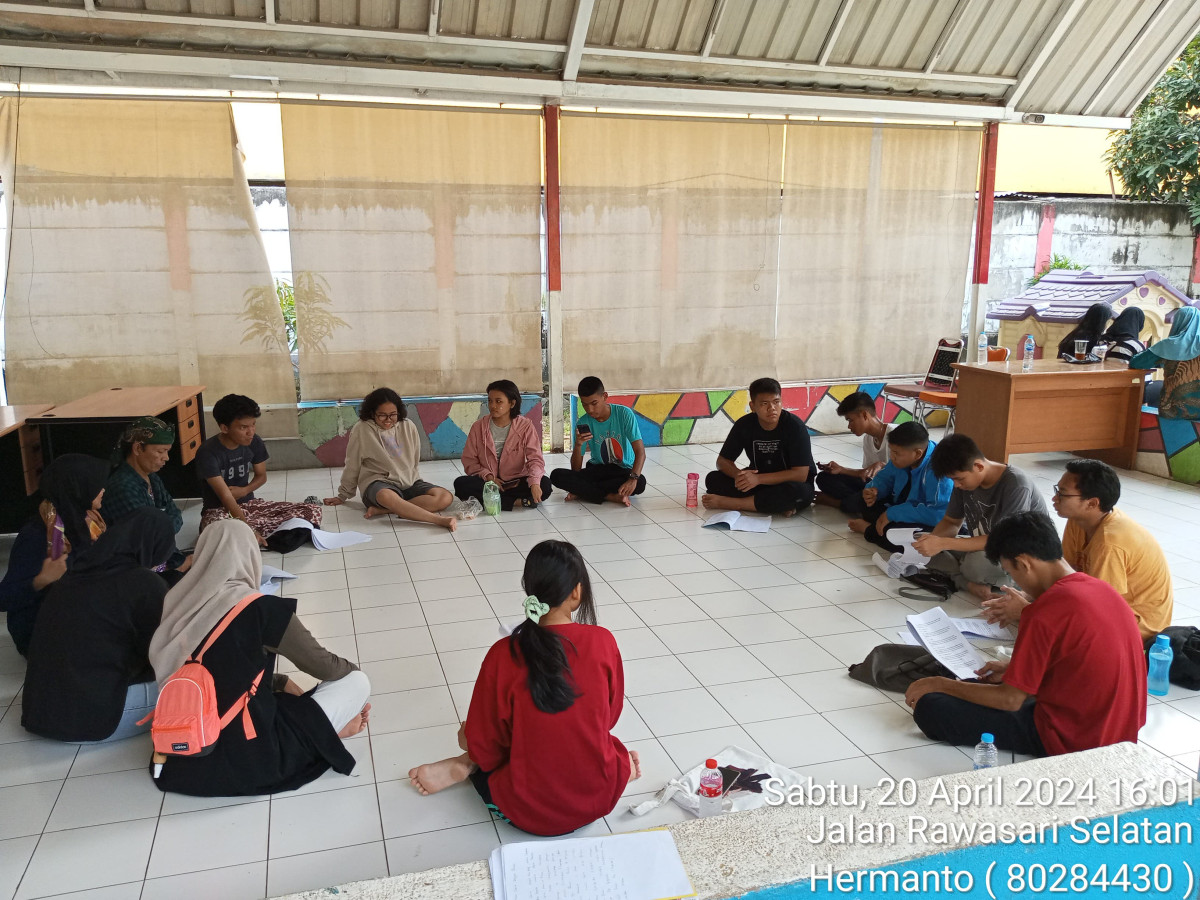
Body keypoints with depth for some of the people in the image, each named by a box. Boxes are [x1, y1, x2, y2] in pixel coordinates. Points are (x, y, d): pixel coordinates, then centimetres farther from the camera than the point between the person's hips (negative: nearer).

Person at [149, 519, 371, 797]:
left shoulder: (179, 603, 0)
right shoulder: (262, 609, -16)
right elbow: (322, 666, -1)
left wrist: (282, 683, 20)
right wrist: (354, 669, 20)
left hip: (185, 757, 6)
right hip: (250, 759, -6)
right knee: (356, 682, 4)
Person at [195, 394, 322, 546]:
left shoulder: (254, 443, -4)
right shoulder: (208, 452, -21)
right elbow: (226, 497, -26)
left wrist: (244, 490, -10)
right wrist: (250, 531, -35)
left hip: (249, 504, 6)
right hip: (219, 510, -6)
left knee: (313, 511, -13)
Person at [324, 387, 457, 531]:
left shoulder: (408, 426, 3)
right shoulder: (361, 429, -5)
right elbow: (352, 466, 6)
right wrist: (343, 496, 16)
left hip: (409, 483, 5)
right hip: (378, 484, -4)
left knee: (446, 497, -22)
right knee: (387, 496, -42)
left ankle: (382, 510, -27)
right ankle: (439, 520, -43)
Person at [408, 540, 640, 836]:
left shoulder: (503, 655, -17)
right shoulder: (603, 642, -13)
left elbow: (484, 747, -7)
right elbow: (609, 718, 4)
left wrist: (469, 740, 16)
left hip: (528, 813, -1)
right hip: (599, 799, 1)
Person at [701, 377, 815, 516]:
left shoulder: (794, 426, -20)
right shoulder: (744, 424, -9)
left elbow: (800, 474, -23)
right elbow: (723, 460, -2)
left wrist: (758, 479, -31)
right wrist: (738, 475, -26)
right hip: (756, 480, 4)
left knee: (800, 492, -39)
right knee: (713, 479, -17)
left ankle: (726, 503, -26)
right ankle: (779, 505, -22)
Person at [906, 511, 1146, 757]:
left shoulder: (1045, 612, -24)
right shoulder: (1100, 588, 1)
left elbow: (1010, 700, -17)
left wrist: (941, 684, -6)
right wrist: (1015, 669, 17)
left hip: (1070, 740, -8)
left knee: (929, 708, -11)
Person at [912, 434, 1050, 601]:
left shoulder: (1016, 485, -26)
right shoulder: (965, 479, -3)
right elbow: (951, 521, 7)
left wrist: (943, 543, -35)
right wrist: (933, 538, -17)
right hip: (982, 548, 8)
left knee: (977, 563, -39)